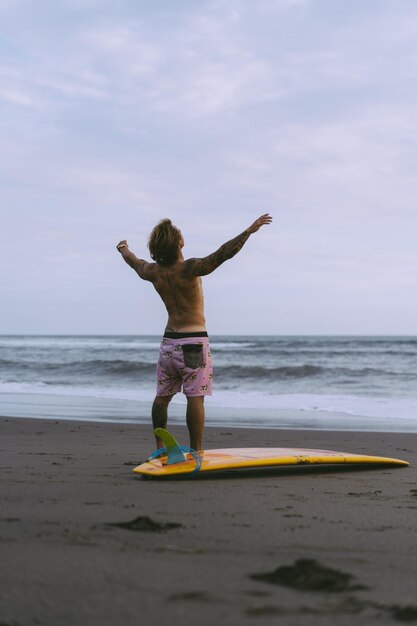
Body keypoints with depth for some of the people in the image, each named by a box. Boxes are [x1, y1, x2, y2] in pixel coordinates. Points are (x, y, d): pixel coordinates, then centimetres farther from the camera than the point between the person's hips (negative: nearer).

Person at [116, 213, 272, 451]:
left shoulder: (154, 272, 1)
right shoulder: (189, 269, -17)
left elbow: (136, 263, 24)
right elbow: (222, 254, -27)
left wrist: (124, 249, 45)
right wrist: (249, 231, -27)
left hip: (169, 341, 6)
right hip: (193, 341, -6)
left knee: (162, 396, 12)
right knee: (195, 397, -5)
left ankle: (160, 448, 17)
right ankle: (196, 451, -5)